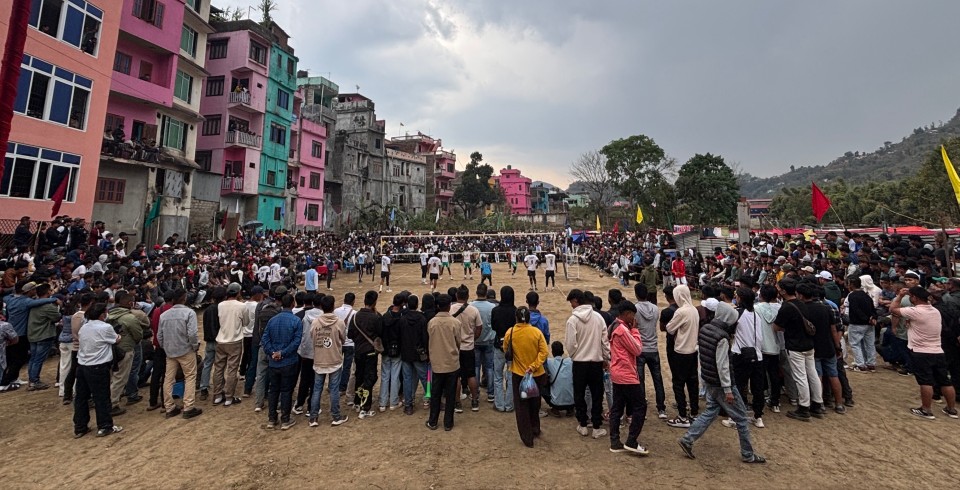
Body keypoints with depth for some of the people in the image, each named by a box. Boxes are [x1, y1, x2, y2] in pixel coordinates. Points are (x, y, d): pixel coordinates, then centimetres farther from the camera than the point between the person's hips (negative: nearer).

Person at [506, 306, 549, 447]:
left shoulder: (510, 332, -11)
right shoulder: (537, 332, -11)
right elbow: (544, 352, -16)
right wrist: (533, 366, -17)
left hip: (518, 374, -1)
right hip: (537, 374, 1)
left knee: (521, 407, 11)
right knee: (535, 404, 23)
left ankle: (527, 438, 12)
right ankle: (535, 429, 38)